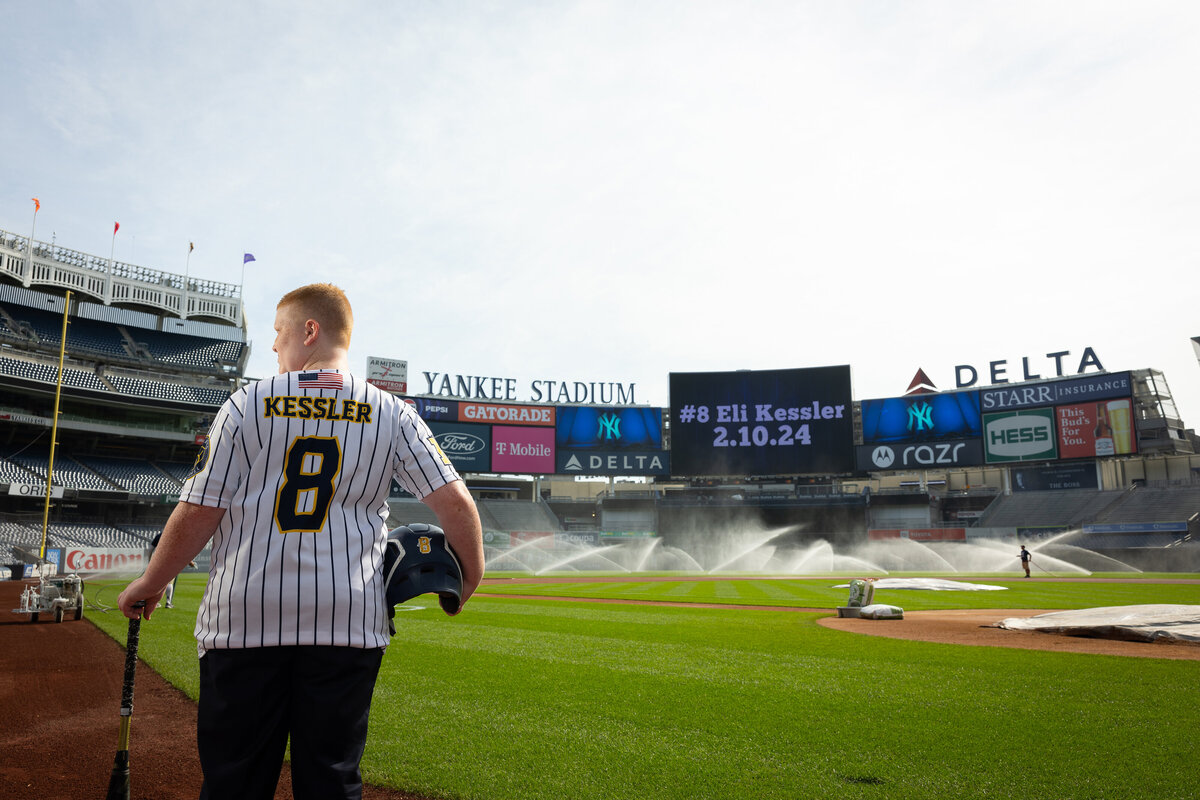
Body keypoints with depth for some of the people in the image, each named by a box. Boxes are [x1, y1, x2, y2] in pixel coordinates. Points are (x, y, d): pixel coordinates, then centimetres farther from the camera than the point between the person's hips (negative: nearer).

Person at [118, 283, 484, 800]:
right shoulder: (392, 414, 1)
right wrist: (472, 576, 9)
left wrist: (149, 585, 13)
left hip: (244, 618, 0)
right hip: (349, 622, 1)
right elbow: (454, 501, -5)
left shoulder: (246, 403, -1)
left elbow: (199, 512, -1)